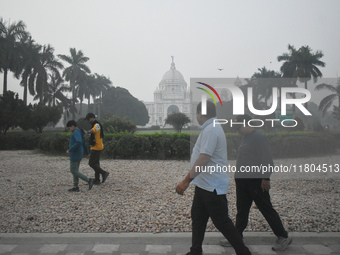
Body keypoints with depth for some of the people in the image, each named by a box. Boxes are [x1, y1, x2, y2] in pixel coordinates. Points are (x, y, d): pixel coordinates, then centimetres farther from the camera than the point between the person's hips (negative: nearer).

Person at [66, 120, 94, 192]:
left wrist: (70, 150, -23)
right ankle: (75, 187, 13)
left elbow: (78, 142, -31)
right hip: (79, 154, 10)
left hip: (75, 155, -10)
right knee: (75, 170, 12)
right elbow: (83, 143, 22)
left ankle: (88, 180, -8)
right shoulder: (80, 132, 14)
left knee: (73, 171, -5)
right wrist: (87, 152, 29)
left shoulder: (76, 132, -16)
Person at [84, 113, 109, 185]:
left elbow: (93, 130, -38)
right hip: (95, 147, 11)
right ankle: (97, 180, 17)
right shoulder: (94, 125, 18)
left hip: (97, 147, -11)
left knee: (91, 163, -9)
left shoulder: (97, 125, -16)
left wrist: (87, 132, -59)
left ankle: (104, 173, -3)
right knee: (96, 163, 12)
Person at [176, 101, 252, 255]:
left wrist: (186, 181, -23)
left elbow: (203, 160, -27)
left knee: (222, 222, 0)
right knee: (197, 218, 16)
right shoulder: (210, 128, 12)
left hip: (213, 186, -10)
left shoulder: (211, 130, -20)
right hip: (204, 184, 10)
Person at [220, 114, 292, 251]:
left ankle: (283, 237, 13)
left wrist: (266, 177, -21)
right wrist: (238, 176, 18)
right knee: (241, 210, 13)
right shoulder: (245, 139, 14)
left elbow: (267, 159, -19)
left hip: (256, 181, -9)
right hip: (242, 181, 9)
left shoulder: (258, 137, -14)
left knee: (266, 209, 0)